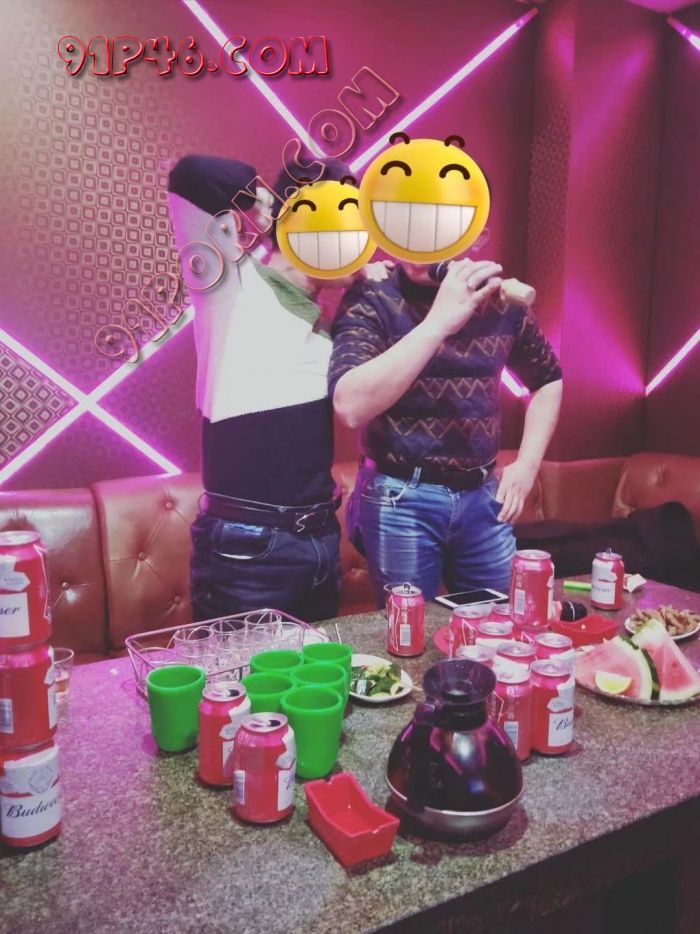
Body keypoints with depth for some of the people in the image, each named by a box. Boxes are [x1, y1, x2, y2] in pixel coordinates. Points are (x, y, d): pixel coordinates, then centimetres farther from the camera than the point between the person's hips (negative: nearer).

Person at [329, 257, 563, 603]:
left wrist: (527, 464, 6)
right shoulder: (370, 299, -10)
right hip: (399, 500, -3)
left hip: (484, 496, 3)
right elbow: (350, 406, -26)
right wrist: (439, 321, -29)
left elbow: (547, 379, 18)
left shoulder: (501, 298, 1)